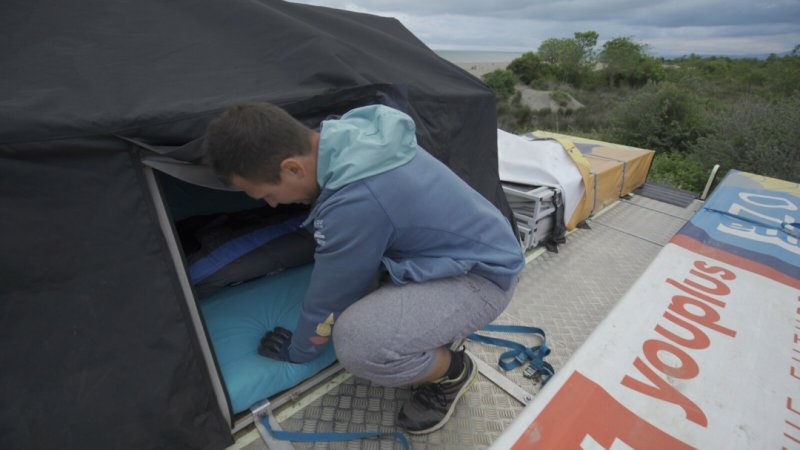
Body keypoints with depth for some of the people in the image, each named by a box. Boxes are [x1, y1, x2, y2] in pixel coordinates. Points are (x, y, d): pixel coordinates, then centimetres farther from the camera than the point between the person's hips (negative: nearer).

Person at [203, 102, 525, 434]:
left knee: (357, 340, -27)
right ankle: (437, 325, 17)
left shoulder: (355, 202, -32)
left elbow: (330, 297, -15)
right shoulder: (350, 134, -5)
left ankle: (451, 372, 5)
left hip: (482, 277, -8)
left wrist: (297, 350, 5)